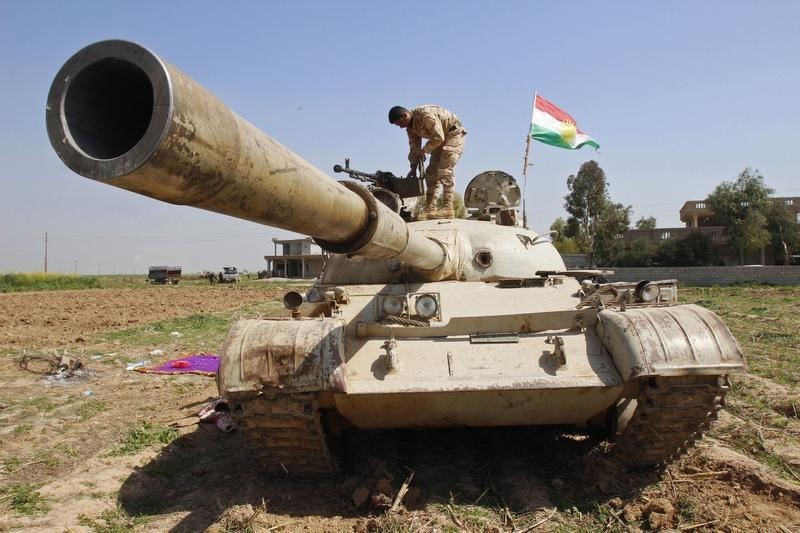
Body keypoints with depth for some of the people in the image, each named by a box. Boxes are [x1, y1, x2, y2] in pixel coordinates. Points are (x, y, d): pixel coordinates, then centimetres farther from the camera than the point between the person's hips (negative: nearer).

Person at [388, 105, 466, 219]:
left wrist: (424, 151, -20)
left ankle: (448, 208, -25)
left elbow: (439, 137, -30)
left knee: (444, 169, -20)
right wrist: (413, 168, -5)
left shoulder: (426, 114, -29)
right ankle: (430, 208, 0)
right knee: (431, 171, 1)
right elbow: (414, 148, 3)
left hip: (454, 133, -9)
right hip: (440, 139, 9)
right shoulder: (410, 127, -1)